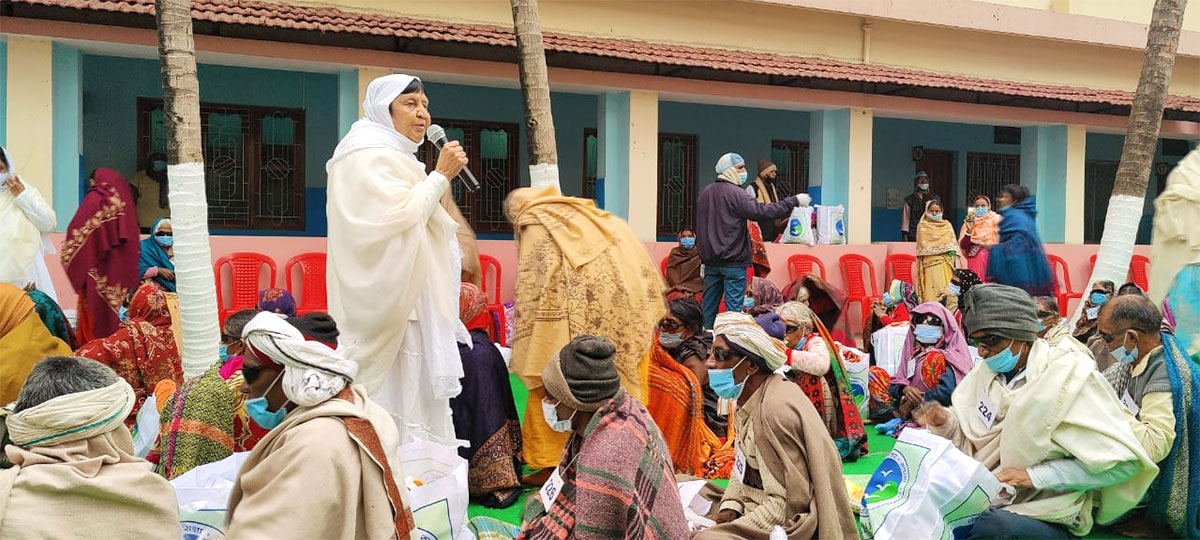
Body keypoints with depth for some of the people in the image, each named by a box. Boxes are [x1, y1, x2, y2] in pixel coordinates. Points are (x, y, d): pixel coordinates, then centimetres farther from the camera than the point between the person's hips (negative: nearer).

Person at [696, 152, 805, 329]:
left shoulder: (705, 193, 13)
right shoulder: (735, 193, -12)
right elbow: (762, 211, -22)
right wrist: (794, 201, -14)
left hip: (711, 261, 8)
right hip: (733, 262, -7)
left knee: (709, 306, 11)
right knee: (734, 306, -4)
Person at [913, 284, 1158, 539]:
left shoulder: (1070, 376, -14)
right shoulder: (988, 372, 5)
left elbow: (1121, 461, -18)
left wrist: (1034, 475, -20)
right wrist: (945, 420, -6)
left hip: (1051, 516, -5)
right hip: (990, 497, 6)